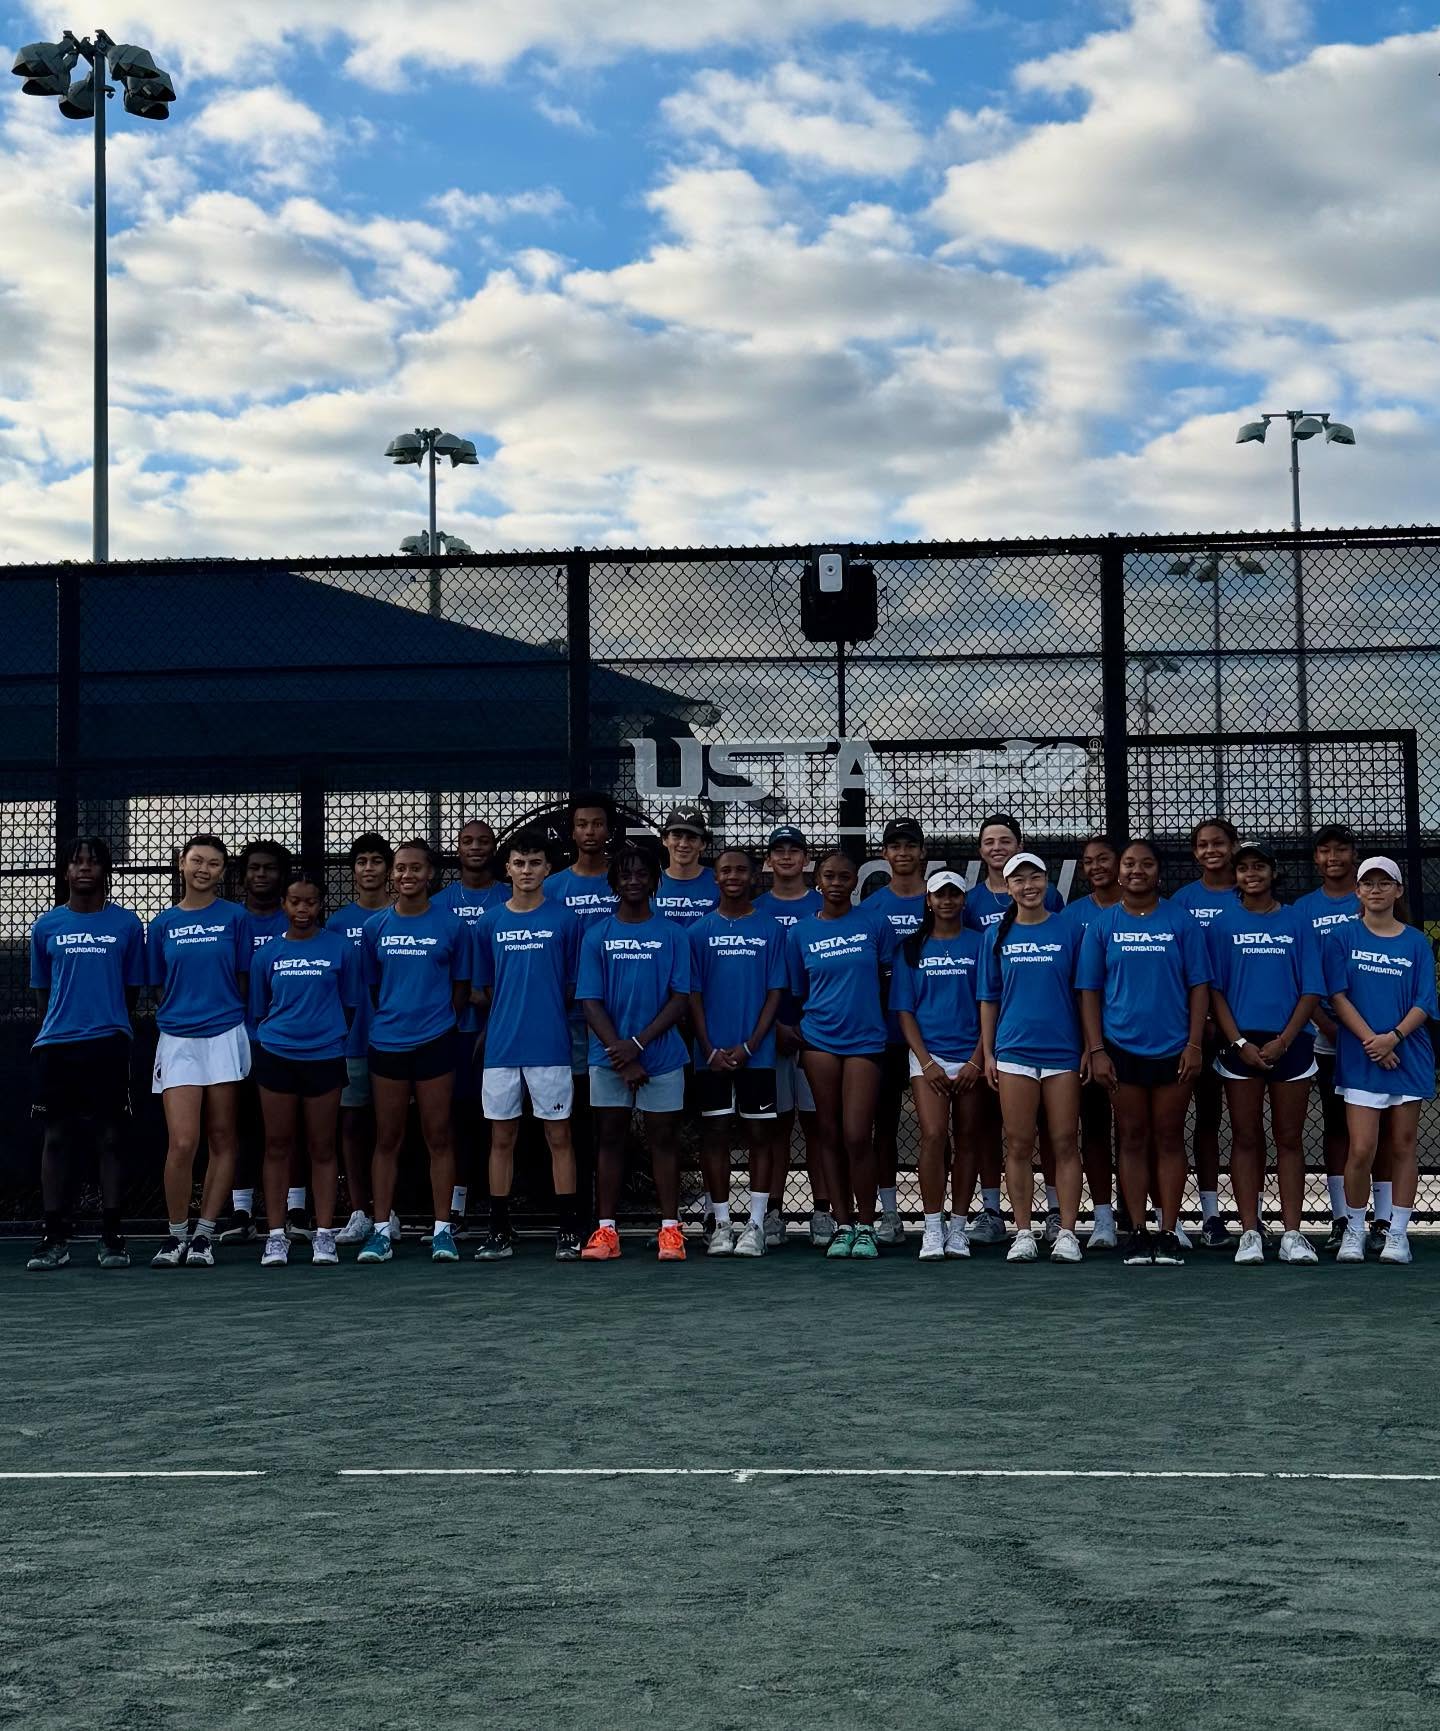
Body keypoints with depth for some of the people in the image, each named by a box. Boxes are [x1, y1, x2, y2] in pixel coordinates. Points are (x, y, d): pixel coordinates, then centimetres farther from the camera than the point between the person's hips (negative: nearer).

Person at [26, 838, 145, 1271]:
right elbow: (42, 990, 15)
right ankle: (55, 1238, 8)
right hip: (55, 1045, 2)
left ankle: (111, 1236, 4)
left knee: (109, 1138, 0)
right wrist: (55, 1028, 11)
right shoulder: (46, 926, 9)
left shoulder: (126, 924, 5)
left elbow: (131, 990, 10)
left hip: (109, 1045, -1)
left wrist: (112, 1029, 8)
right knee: (56, 1138, 3)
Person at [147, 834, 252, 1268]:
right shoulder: (163, 924, 9)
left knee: (222, 1140, 2)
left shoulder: (234, 918, 3)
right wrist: (182, 1013, 5)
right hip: (177, 1040, 1)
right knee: (182, 1143, -9)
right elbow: (160, 987, 13)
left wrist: (225, 1015, 4)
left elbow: (243, 980, 7)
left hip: (225, 1037, 0)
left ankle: (204, 1234, 11)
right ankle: (177, 1235, 5)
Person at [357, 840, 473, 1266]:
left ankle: (442, 1229, 6)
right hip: (387, 1042, 2)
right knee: (386, 1139, 5)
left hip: (435, 1042, -2)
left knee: (438, 1137, 1)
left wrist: (438, 1019, 1)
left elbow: (461, 988, 8)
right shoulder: (375, 926, 7)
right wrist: (391, 1017, 6)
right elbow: (370, 986, 13)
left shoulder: (452, 926, 2)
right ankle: (381, 1230, 9)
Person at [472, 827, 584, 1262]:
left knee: (559, 1136, 1)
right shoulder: (490, 923, 7)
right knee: (501, 1138, 6)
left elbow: (574, 985, 5)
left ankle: (568, 1231, 7)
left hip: (551, 1046, -2)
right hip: (501, 1046, 2)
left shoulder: (564, 919, 1)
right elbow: (483, 989, 13)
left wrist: (547, 1016, 3)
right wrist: (504, 1021, 5)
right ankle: (499, 1231, 13)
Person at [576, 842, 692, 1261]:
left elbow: (679, 999, -3)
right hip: (608, 1057, 1)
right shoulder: (597, 936, 3)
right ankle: (606, 1229, 8)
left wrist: (638, 1043, -13)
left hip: (662, 1054, -1)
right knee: (609, 1138, 5)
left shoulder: (673, 935, 1)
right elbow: (591, 1002, -1)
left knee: (663, 1138, 3)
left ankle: (670, 1228, 7)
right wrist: (622, 1057, -10)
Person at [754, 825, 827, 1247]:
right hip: (768, 1031, 1)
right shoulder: (755, 910, 9)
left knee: (815, 1120, 0)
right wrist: (774, 1026, -5)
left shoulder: (824, 907, 7)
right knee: (777, 1122, 3)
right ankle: (773, 1213, 6)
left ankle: (822, 1212, 3)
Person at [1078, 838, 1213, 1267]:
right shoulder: (1102, 925, 5)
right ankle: (1138, 1232, 9)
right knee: (1132, 1140, 4)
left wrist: (1195, 1044, -6)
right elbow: (1089, 990, 5)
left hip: (1172, 1049, -1)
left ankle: (1168, 1232, 8)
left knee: (1169, 1139, 4)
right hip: (1122, 1048, 1)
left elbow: (1199, 986, 2)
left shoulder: (1181, 922, 3)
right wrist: (1096, 1050, -3)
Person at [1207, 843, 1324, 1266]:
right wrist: (1239, 1043, -10)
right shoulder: (1223, 925, 5)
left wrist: (1282, 1041, -10)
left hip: (1290, 1044, 1)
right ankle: (1250, 1233, 6)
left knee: (1289, 1138, 4)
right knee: (1246, 1138, 2)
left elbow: (1311, 991, 2)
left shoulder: (1298, 924, 6)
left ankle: (1292, 1234, 6)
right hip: (1240, 1044, 0)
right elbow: (1214, 990, 1)